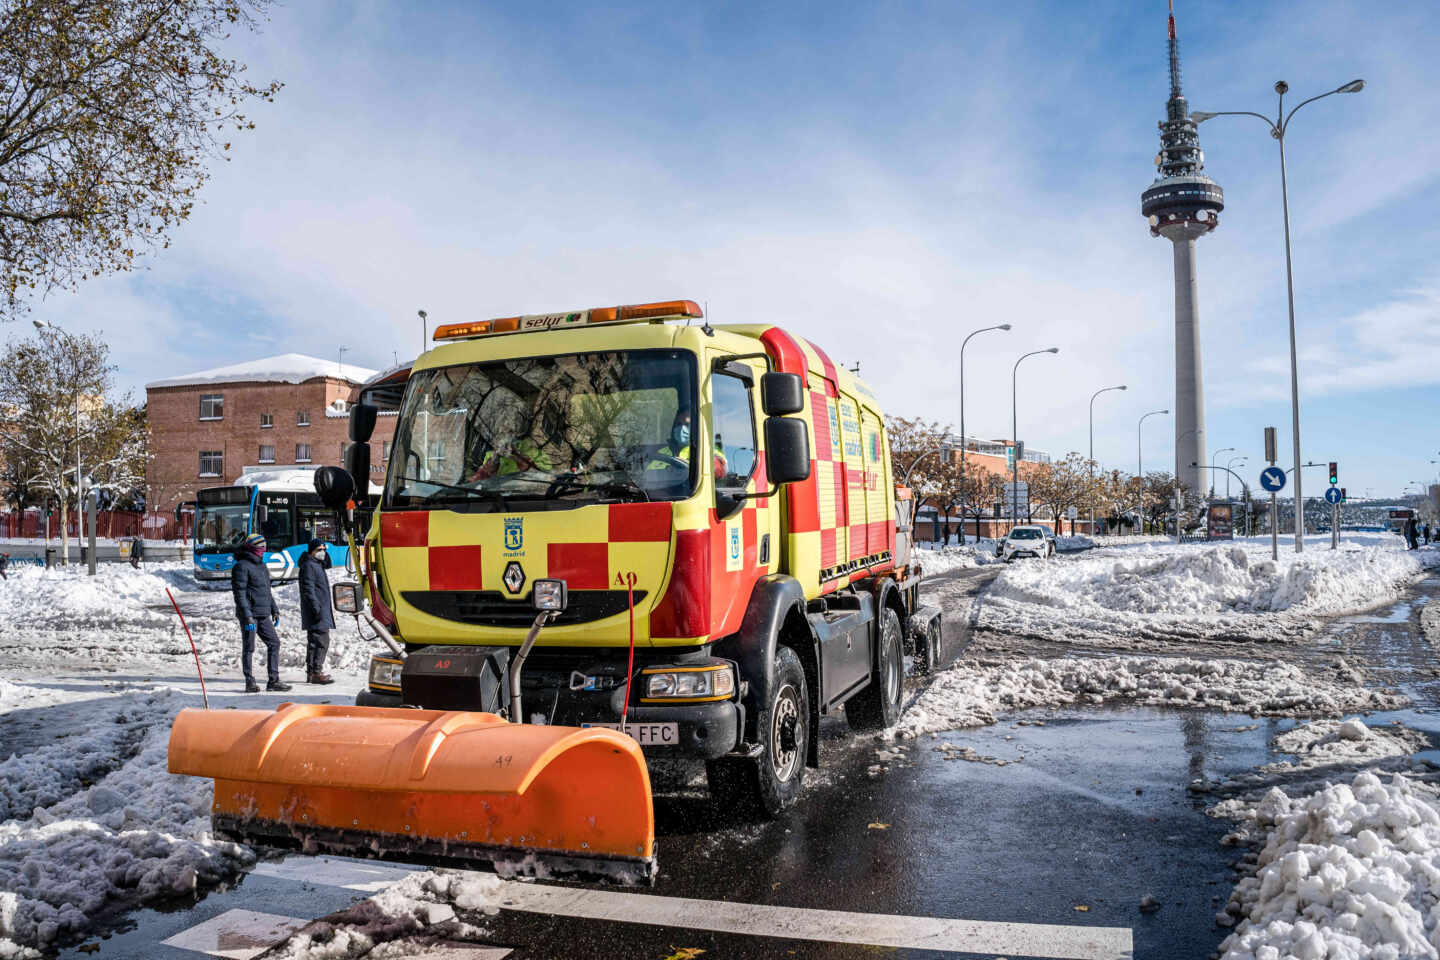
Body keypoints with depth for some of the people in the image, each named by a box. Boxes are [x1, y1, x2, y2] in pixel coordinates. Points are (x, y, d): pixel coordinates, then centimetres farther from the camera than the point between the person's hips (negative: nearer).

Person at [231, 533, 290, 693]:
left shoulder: (261, 565, 18)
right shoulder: (242, 566, -9)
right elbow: (239, 593, -16)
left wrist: (275, 610, 20)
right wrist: (247, 616, -22)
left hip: (263, 615, 8)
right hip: (249, 615, -8)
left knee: (274, 643, 2)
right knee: (248, 648, 1)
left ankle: (273, 681, 5)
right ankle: (250, 682, 9)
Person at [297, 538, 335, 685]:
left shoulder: (318, 565, 21)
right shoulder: (308, 565, -11)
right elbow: (308, 589, -19)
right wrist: (317, 608, -24)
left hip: (322, 610, 11)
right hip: (316, 612, -11)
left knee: (315, 641, 13)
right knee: (320, 641, -12)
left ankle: (312, 672, 18)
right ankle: (316, 673, -13)